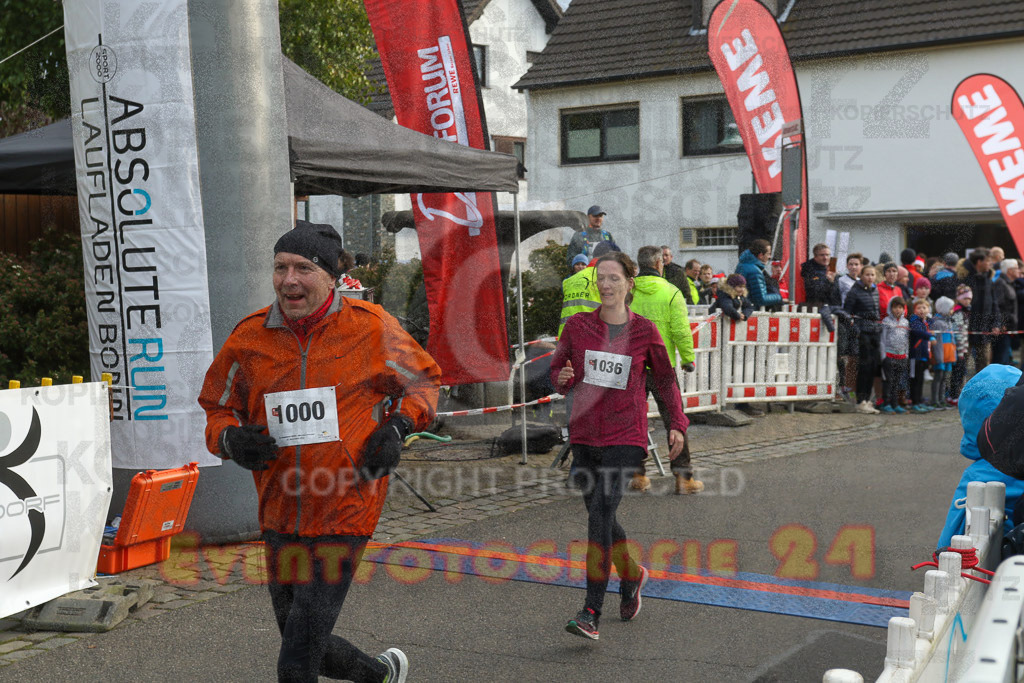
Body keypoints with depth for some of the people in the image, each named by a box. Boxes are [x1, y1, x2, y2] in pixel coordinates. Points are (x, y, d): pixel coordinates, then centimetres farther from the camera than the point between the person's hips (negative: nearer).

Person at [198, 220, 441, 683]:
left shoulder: (372, 328, -7)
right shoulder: (249, 338, 0)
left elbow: (423, 377, 10)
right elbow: (218, 407, 14)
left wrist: (398, 426, -7)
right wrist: (230, 438, -9)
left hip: (345, 514, -4)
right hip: (280, 519, 5)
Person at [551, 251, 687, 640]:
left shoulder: (644, 331, 1)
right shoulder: (578, 326, 4)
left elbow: (665, 378, 12)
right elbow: (557, 370, 12)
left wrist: (677, 424, 5)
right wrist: (563, 379, -12)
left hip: (625, 437, -4)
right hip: (584, 436, 4)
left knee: (600, 515, -17)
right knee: (599, 517, 12)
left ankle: (592, 613, -15)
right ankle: (632, 574, 42)